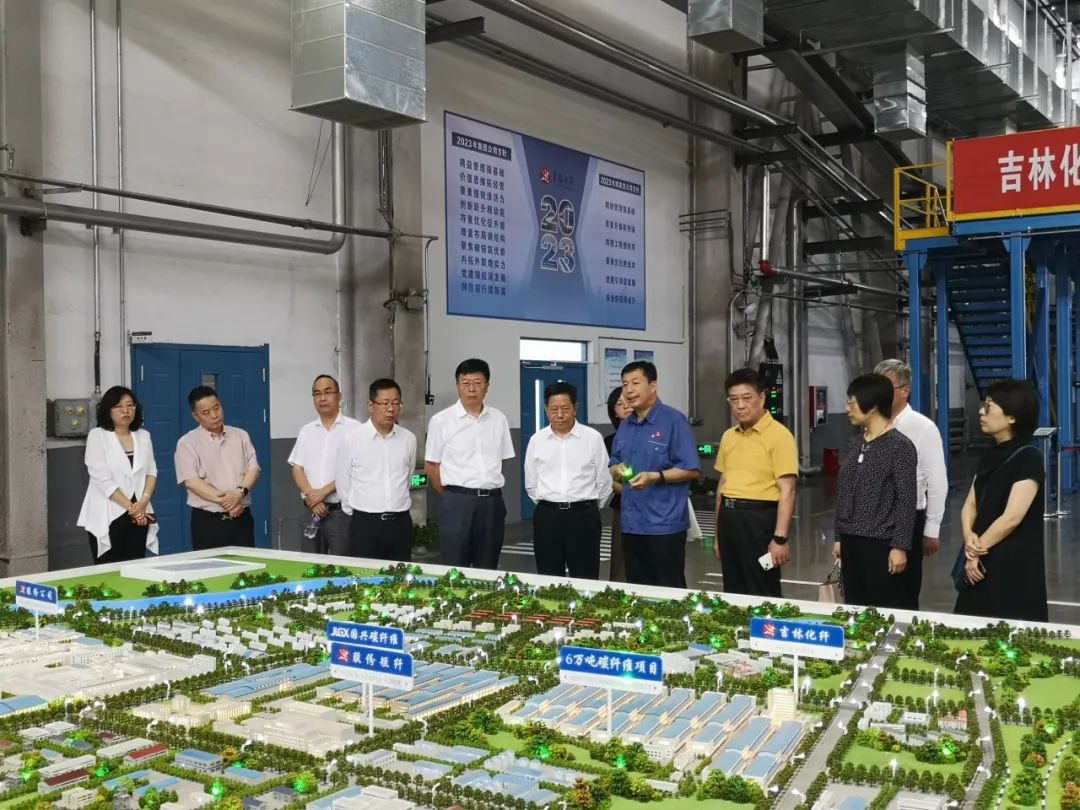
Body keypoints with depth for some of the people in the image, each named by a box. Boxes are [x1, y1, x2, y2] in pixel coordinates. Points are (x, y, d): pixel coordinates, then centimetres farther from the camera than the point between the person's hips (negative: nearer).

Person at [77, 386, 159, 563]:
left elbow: (151, 471, 8)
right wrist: (130, 507, -12)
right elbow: (102, 480, -11)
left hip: (139, 515, 4)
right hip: (108, 518, -4)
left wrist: (143, 502, -9)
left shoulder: (144, 436, 10)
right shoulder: (97, 436, -4)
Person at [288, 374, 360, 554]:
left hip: (342, 510, -5)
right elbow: (297, 469, 9)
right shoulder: (306, 431, 13)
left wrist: (323, 491, -11)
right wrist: (310, 496, -8)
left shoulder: (353, 428, -4)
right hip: (314, 511, 5)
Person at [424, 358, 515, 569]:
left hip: (492, 502, 3)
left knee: (487, 570, 11)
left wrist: (488, 493, 10)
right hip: (457, 503, -3)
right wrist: (454, 497, 6)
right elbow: (431, 467, 1)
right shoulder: (441, 421, -4)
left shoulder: (499, 419, 6)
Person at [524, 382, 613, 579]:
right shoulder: (536, 440, 5)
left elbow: (604, 482, 5)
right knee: (548, 580, 7)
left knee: (584, 580, 1)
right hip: (546, 517, 2)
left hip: (583, 516, -2)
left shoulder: (593, 438, -2)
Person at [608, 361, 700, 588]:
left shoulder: (673, 420, -8)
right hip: (631, 523, 7)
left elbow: (691, 470, -11)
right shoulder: (625, 426, 13)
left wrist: (654, 477, -22)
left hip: (664, 524, -7)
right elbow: (614, 466, 20)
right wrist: (617, 470, -4)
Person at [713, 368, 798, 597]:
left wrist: (780, 538, -19)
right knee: (733, 592, 13)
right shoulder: (728, 436, 13)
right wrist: (718, 533, 18)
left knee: (763, 594, 0)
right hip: (728, 518, 7)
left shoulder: (779, 435, -10)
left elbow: (787, 491, -14)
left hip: (759, 518, -7)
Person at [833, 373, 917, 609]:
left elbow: (906, 501, -10)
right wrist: (839, 537, 15)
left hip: (881, 544, -6)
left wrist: (900, 546, -13)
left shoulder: (900, 446, -8)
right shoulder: (854, 444, 11)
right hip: (851, 542, 6)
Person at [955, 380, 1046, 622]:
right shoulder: (990, 456, 11)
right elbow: (970, 504, 9)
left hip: (1014, 566, -7)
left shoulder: (1028, 458, -14)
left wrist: (978, 547, -7)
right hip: (982, 563, 8)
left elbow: (1012, 518, -18)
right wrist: (969, 537, -10)